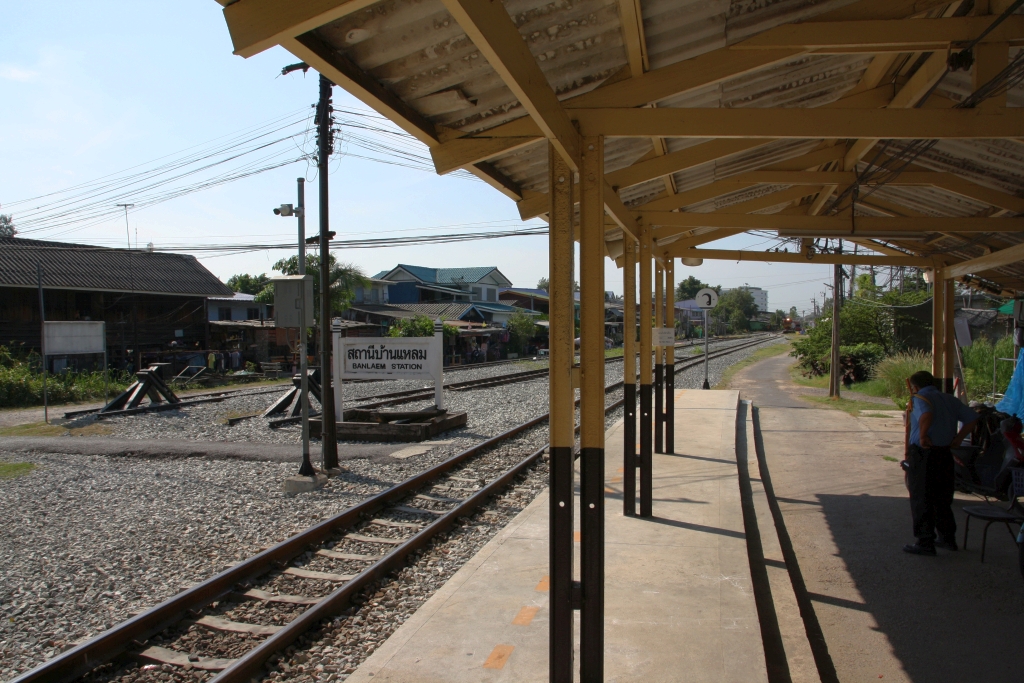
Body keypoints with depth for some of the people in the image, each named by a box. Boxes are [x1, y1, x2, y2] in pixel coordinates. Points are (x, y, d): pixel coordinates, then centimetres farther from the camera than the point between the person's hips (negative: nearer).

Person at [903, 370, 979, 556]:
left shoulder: (919, 398, -10)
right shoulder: (950, 399, 12)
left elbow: (926, 415, -31)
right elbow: (972, 418, 9)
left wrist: (923, 436, -21)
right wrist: (958, 438, 7)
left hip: (922, 455, -7)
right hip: (944, 454, 7)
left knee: (921, 500, 1)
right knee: (942, 499, 19)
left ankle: (925, 543, 4)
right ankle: (948, 538, 27)